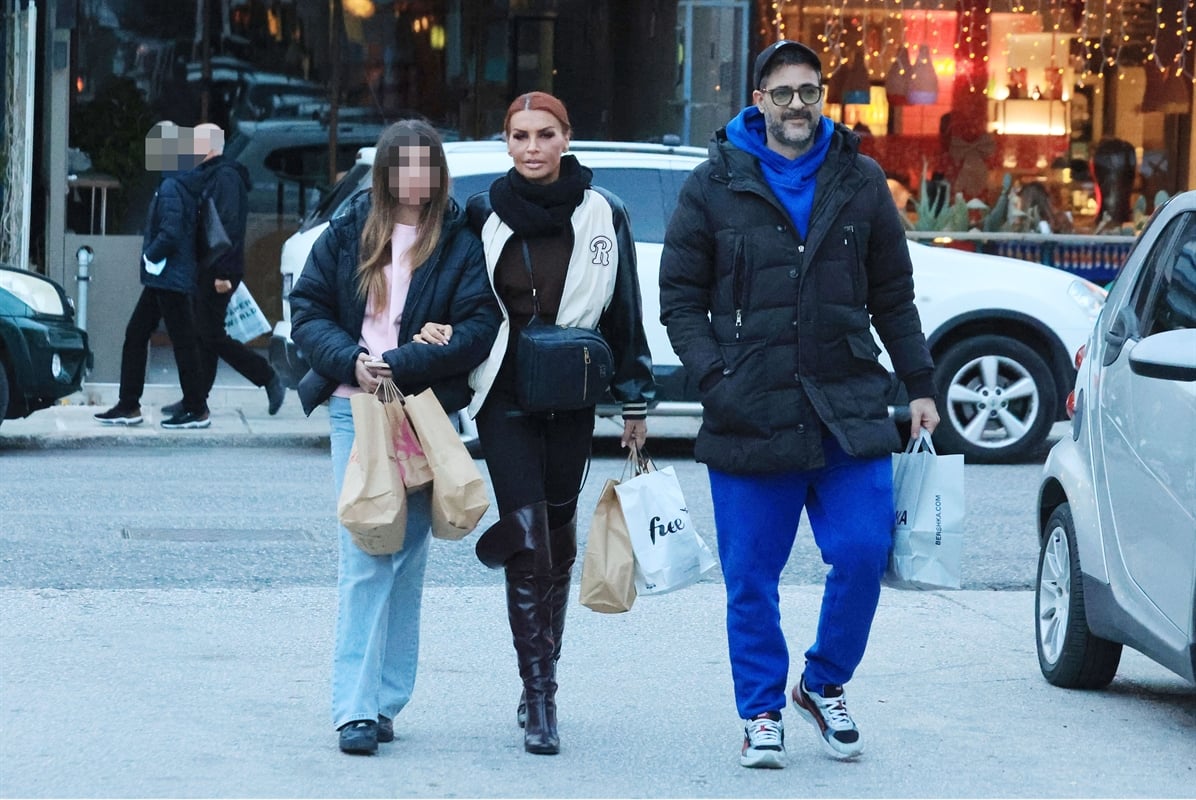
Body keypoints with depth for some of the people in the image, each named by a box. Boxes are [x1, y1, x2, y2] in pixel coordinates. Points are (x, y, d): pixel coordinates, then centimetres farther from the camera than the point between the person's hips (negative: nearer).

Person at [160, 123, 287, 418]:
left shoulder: (225, 177, -14)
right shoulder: (207, 176, 17)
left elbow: (229, 226, -21)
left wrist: (223, 273, -25)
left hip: (216, 272, -10)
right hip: (201, 271, 10)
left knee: (211, 336, -7)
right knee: (202, 335, 9)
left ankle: (269, 378, 3)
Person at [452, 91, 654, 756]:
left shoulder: (603, 215, 1)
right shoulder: (485, 214, 0)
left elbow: (625, 314, 6)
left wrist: (635, 401, 6)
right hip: (505, 396, -2)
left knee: (559, 541, 9)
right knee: (529, 543, -12)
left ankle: (542, 684, 22)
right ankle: (540, 699, -10)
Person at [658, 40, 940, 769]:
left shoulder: (860, 183, 9)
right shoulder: (714, 187, 3)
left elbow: (893, 296, 15)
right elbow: (680, 299, 5)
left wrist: (919, 383, 9)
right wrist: (715, 378, -8)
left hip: (849, 411, 1)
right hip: (749, 420, -1)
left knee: (862, 556, -4)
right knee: (751, 579, 3)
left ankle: (824, 685, 18)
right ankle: (762, 715, 17)